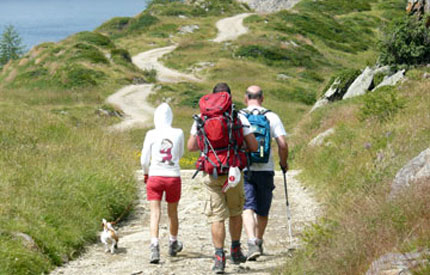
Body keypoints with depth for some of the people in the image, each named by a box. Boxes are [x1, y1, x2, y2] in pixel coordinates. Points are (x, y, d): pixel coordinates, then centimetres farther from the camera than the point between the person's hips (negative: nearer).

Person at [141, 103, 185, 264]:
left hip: (155, 176, -2)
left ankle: (154, 246, -21)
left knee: (155, 213, -3)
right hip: (173, 176, 2)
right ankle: (173, 244, 37)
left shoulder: (151, 135, -5)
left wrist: (146, 173, 16)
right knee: (172, 212, 19)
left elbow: (144, 160, -1)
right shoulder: (178, 134, -2)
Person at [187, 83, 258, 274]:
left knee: (216, 216, 2)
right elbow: (253, 146, -5)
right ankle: (236, 251, 26)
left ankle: (219, 257, -5)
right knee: (235, 212, 19)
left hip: (211, 173, 0)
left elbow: (191, 146, 1)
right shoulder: (239, 118, -4)